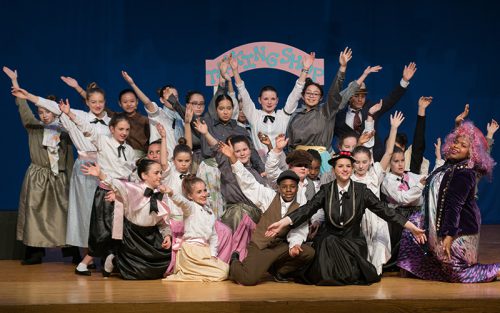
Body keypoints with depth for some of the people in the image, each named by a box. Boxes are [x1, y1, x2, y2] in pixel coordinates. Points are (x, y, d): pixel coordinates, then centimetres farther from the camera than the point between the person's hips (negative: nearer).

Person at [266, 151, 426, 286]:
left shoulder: (361, 190, 0)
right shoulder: (326, 190, 2)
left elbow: (384, 210, -2)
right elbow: (307, 209, -8)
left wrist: (412, 227, -8)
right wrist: (282, 223, -22)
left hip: (354, 242, 0)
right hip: (329, 241, 0)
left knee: (351, 276, -22)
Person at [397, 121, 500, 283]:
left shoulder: (465, 173, -22)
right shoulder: (450, 165, 5)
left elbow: (455, 205, -27)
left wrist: (449, 235, -28)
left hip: (460, 228, -10)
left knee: (458, 274, -1)